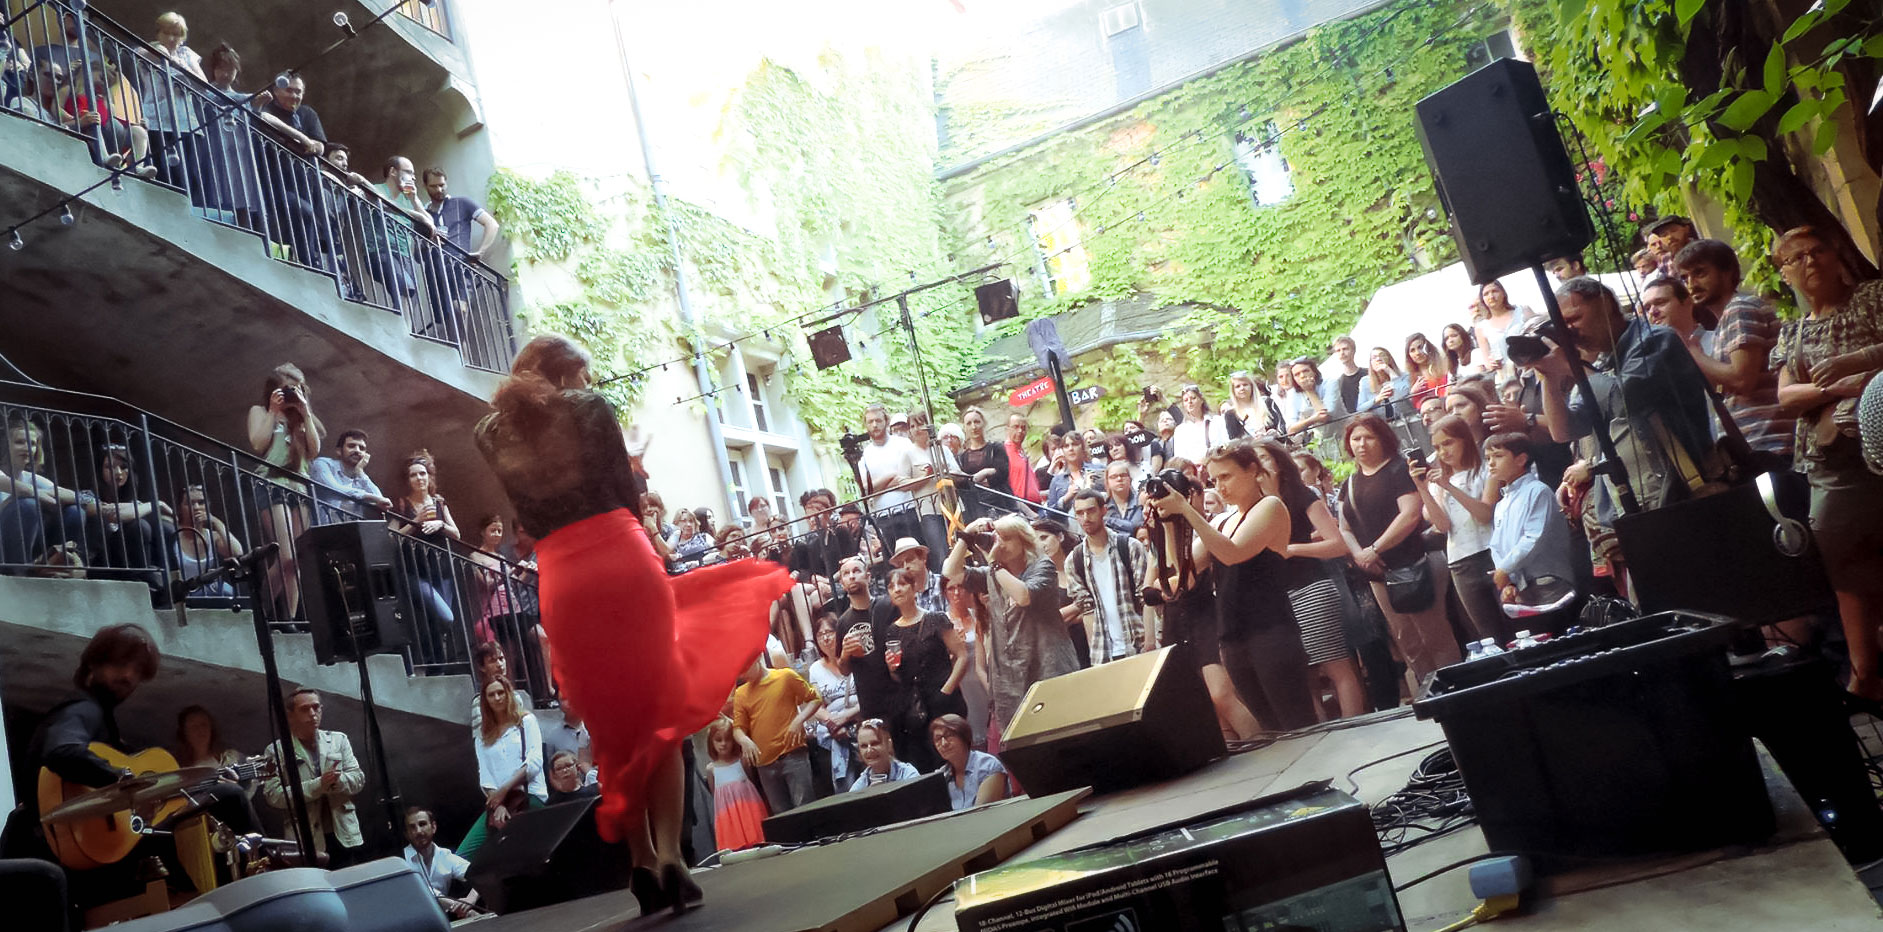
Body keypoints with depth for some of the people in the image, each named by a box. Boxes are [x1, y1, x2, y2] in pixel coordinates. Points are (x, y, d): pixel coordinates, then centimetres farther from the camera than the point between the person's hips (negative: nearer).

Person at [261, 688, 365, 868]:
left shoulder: (338, 740, 14)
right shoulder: (277, 751, 4)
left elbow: (359, 778, 8)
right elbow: (273, 795, -7)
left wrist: (338, 781, -15)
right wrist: (318, 785, -18)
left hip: (345, 836, 3)